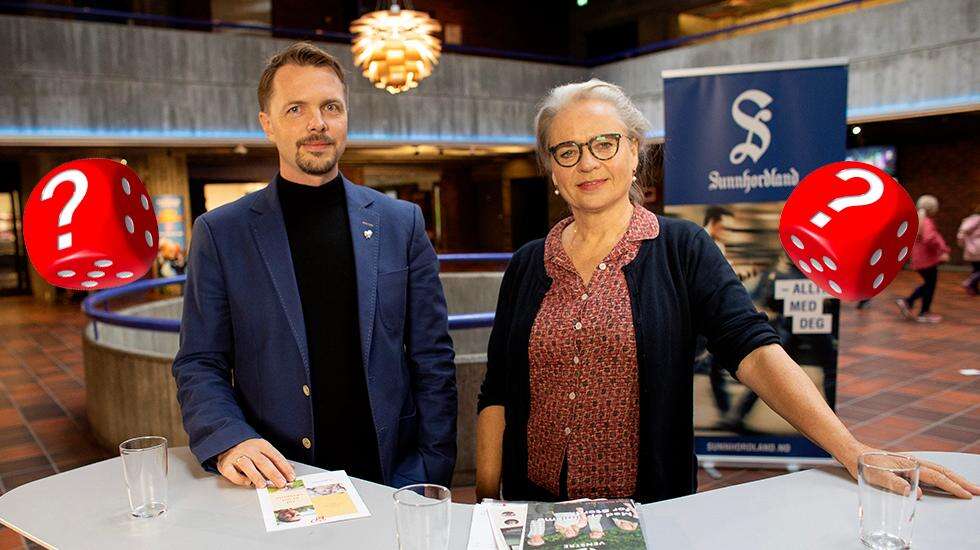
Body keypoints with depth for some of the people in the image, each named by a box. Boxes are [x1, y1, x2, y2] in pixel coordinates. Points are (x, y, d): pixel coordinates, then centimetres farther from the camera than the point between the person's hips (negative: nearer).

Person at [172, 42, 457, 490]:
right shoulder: (220, 234, 3)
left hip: (390, 476, 0)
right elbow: (198, 366, 5)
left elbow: (433, 361, 6)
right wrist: (229, 441, -13)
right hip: (277, 479, 0)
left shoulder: (401, 223, 5)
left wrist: (434, 471, 0)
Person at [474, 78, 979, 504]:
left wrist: (851, 450, -28)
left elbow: (755, 351, -17)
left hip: (652, 515, -2)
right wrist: (487, 502, -4)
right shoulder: (527, 265, 1)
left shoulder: (682, 249, -6)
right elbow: (497, 393, 2)